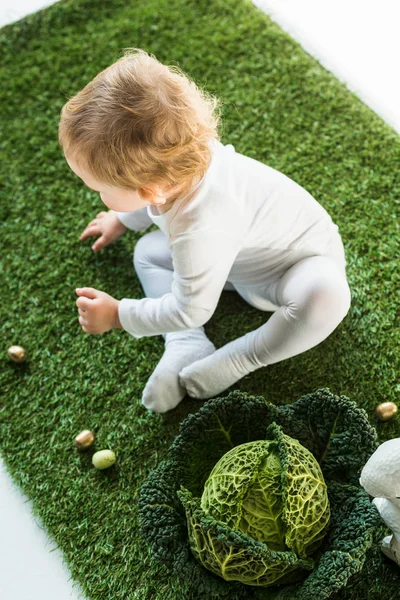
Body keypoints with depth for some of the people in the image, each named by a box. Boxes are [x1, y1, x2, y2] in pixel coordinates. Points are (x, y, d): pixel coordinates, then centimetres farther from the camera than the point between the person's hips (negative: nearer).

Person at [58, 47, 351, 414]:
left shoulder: (200, 231, -44)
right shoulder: (182, 153, -23)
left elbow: (190, 310, -27)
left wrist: (116, 315, -16)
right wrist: (122, 220, 22)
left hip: (304, 259, -8)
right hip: (244, 249, 8)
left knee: (327, 297, -41)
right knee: (148, 252, 5)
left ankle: (232, 363, -22)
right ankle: (189, 347, -6)